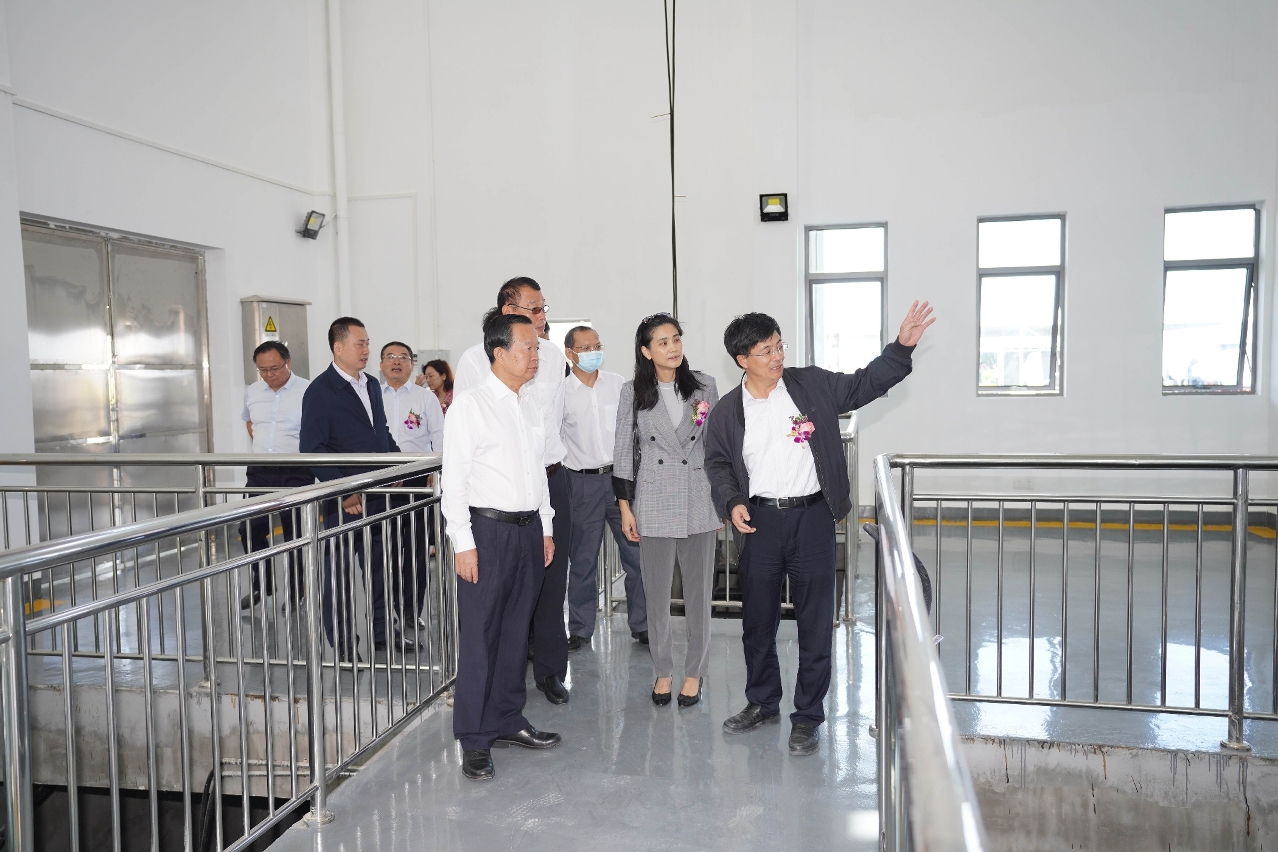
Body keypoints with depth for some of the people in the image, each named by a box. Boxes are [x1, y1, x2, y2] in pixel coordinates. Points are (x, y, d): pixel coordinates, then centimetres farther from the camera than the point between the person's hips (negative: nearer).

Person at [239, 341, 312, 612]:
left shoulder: (308, 392, -11)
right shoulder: (252, 392, 8)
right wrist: (261, 446, 15)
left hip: (296, 474, -5)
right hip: (259, 472, 5)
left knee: (295, 534, 4)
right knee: (250, 530, 8)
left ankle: (295, 592, 18)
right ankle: (262, 585, 26)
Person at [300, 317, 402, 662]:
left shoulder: (371, 384, 13)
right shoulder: (320, 391, -10)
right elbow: (313, 449, -15)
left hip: (378, 495, 7)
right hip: (344, 501, -7)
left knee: (380, 566, 15)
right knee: (339, 572, 5)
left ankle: (381, 629, 30)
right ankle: (342, 644, 16)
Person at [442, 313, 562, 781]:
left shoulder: (531, 400, 11)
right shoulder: (470, 402, -9)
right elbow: (454, 477, -11)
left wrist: (546, 528, 15)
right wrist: (464, 542, -15)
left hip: (529, 528, 7)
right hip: (488, 530, -6)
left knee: (516, 631, 14)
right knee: (479, 635, 0)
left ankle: (508, 719, 28)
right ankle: (474, 740, 11)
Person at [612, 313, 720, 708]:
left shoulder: (704, 387, 2)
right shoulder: (632, 392, 1)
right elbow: (623, 450, 2)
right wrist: (625, 506, -2)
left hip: (699, 501, 1)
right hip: (654, 503, 0)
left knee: (699, 591, 7)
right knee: (656, 593, 7)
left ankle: (694, 673, 22)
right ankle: (663, 671, 23)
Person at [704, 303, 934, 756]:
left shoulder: (812, 385, 0)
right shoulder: (727, 411, 1)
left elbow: (864, 384, 6)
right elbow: (717, 463, 9)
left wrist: (902, 346, -6)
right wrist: (732, 503, -7)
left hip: (812, 518, -1)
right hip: (759, 522, 1)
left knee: (815, 622, 4)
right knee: (757, 620, 13)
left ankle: (807, 716, 19)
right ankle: (762, 703, 33)